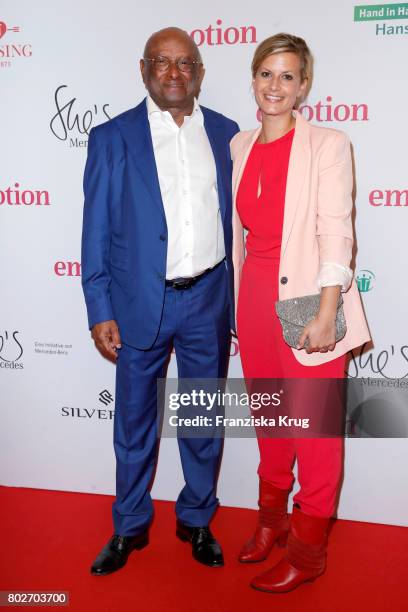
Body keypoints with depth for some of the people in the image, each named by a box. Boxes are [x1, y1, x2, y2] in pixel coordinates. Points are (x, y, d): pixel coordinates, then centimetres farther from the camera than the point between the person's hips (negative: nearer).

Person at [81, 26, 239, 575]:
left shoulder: (226, 134, 6)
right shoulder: (112, 138, -1)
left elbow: (237, 220, 8)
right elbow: (96, 233, -1)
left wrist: (241, 302, 5)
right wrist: (100, 312, -6)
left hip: (209, 300, 2)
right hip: (141, 301, -1)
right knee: (134, 421, 12)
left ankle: (197, 521, 35)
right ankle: (130, 528, 33)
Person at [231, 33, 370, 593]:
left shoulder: (327, 145, -7)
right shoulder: (242, 146, 10)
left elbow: (335, 232, -13)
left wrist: (326, 314, -20)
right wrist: (234, 300, 15)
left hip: (306, 298, -5)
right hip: (254, 294, 6)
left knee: (315, 424, 5)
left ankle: (308, 547, 23)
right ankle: (273, 515, 39)